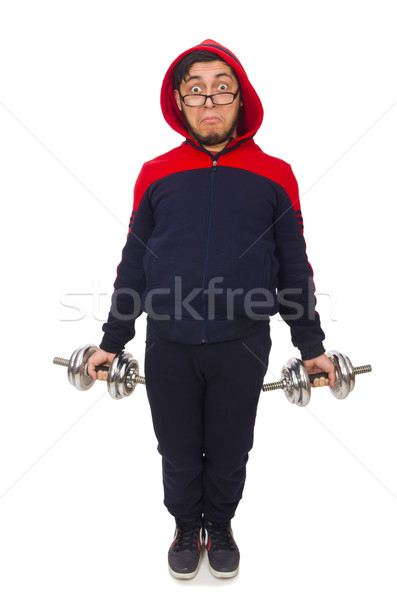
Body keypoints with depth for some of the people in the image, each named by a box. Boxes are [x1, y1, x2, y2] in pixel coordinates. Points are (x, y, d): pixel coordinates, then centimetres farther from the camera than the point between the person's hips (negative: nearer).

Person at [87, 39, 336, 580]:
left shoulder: (274, 175, 2)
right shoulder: (156, 174, 4)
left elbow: (294, 267, 6)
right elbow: (134, 265, 8)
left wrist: (311, 346, 6)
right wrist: (111, 342, 10)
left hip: (243, 346, 0)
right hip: (169, 347, 1)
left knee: (229, 452, 16)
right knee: (178, 452, 16)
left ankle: (220, 527, 43)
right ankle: (186, 528, 43)